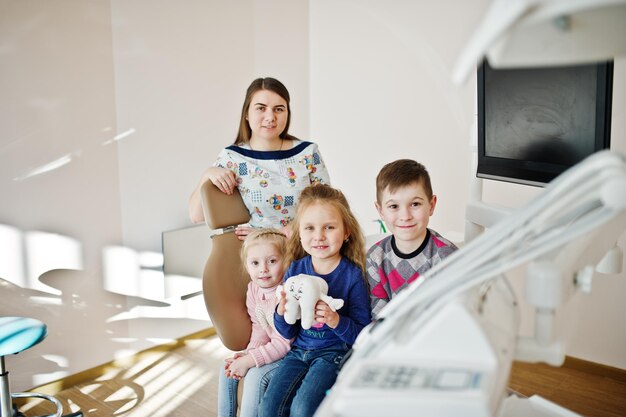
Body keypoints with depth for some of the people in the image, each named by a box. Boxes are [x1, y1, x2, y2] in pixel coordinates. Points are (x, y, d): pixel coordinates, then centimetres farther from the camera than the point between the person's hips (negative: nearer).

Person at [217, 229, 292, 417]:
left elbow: (284, 343, -27)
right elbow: (259, 328, 4)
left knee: (255, 375, -25)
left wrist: (249, 361, -25)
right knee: (228, 369, 3)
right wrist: (249, 353, -13)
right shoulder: (253, 289, -3)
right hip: (270, 348, 9)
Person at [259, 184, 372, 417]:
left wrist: (336, 320, -29)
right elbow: (288, 333, 6)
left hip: (334, 352, -4)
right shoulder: (295, 270, 0)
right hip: (299, 350, 4)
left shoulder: (352, 275, -12)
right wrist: (282, 312, -16)